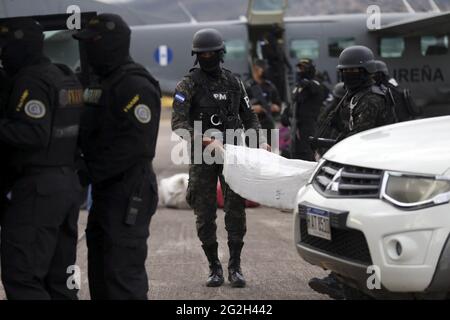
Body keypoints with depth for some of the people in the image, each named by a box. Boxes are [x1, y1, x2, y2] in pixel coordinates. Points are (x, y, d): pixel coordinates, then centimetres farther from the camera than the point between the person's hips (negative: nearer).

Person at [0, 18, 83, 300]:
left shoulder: (31, 80, -14)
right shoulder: (66, 78, 16)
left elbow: (33, 133, -23)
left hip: (39, 187, -10)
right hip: (69, 183, 10)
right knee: (59, 275, 14)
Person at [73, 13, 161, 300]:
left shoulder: (135, 86, -15)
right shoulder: (103, 83, 17)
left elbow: (135, 144, -23)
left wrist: (93, 171, -19)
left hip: (128, 193, -10)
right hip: (106, 191, 10)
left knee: (123, 274, -10)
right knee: (100, 274, 15)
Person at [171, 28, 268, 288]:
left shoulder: (233, 83, 10)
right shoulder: (188, 85, -2)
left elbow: (249, 116, 17)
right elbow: (178, 124, -13)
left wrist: (260, 140, -1)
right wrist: (206, 140, -26)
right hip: (202, 157, -2)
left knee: (236, 209, -5)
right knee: (205, 214, 1)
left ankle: (235, 266, 2)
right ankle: (215, 268, 11)